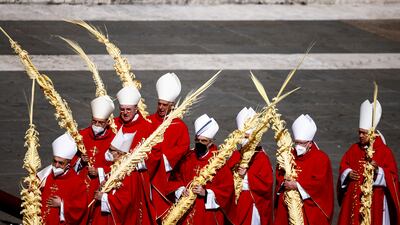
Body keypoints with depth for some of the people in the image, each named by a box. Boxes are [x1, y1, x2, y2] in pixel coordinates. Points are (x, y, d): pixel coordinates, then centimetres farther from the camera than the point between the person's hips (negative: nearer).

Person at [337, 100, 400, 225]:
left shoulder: (384, 151, -8)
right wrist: (348, 173, -7)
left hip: (374, 200, -5)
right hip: (353, 198, 5)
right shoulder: (354, 149, 7)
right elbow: (343, 165, 14)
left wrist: (378, 170, -27)